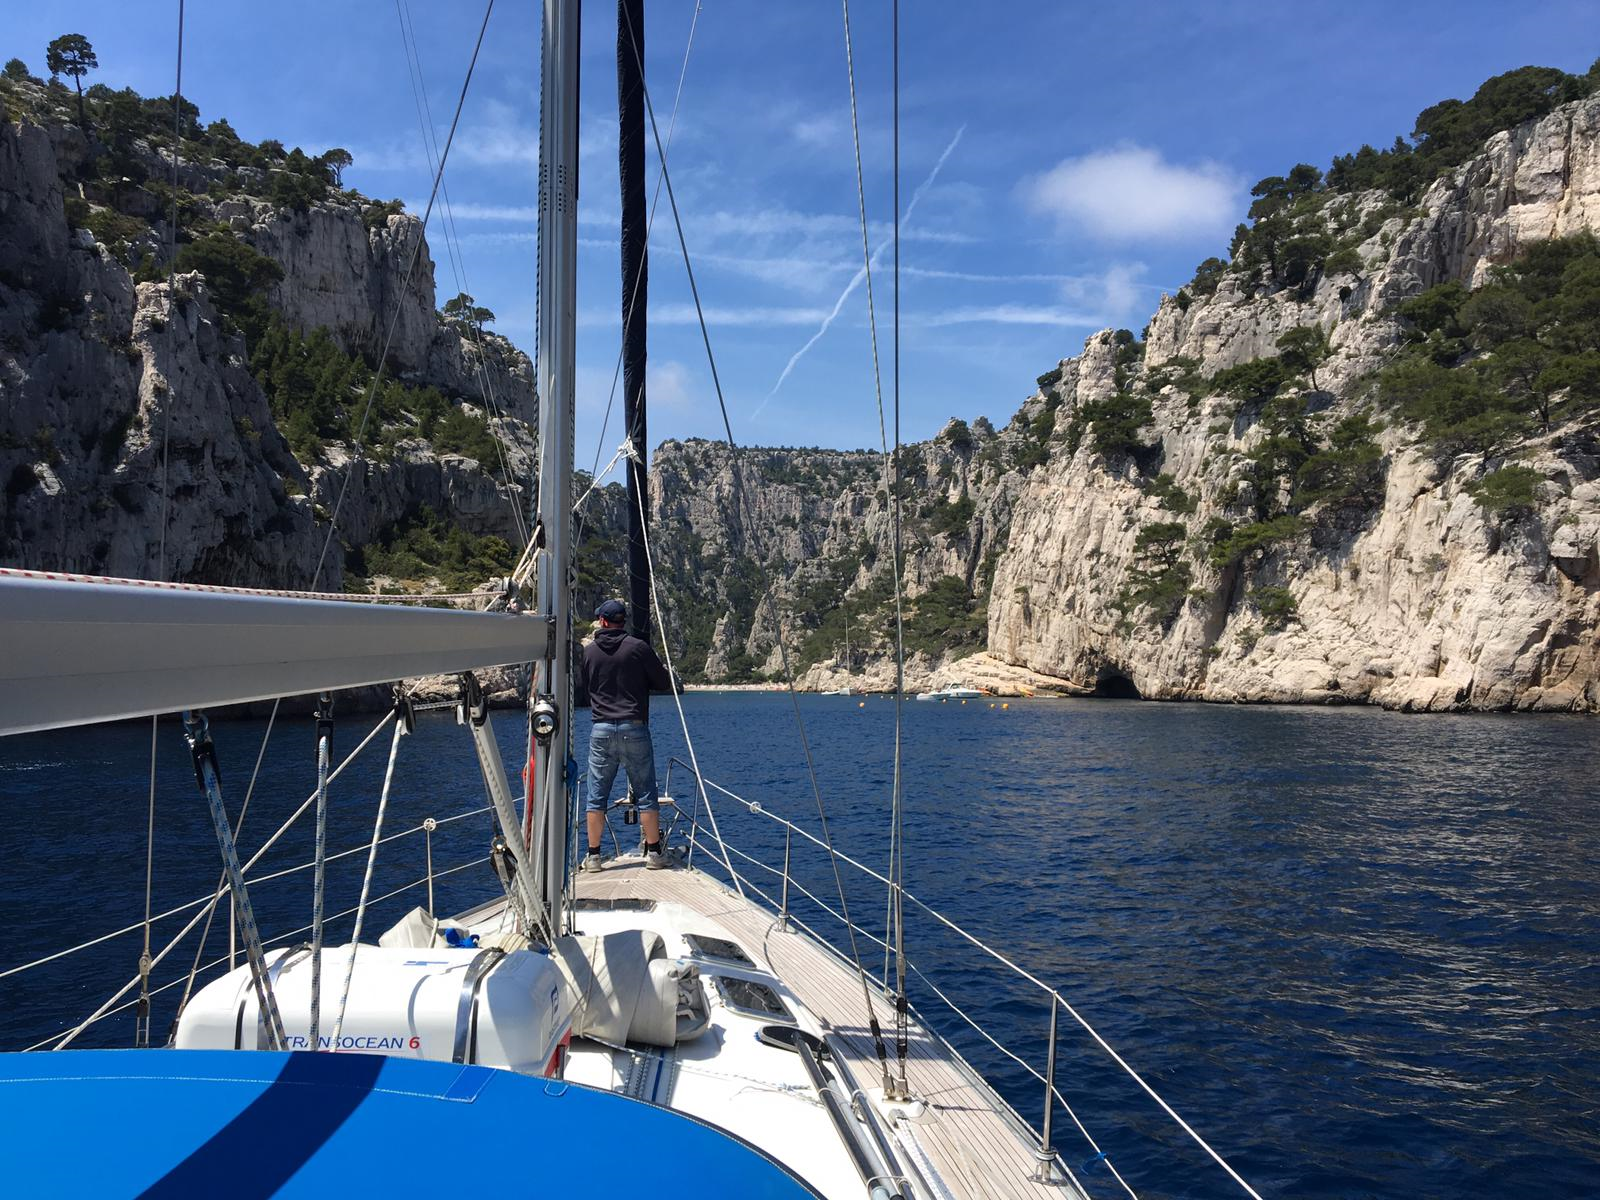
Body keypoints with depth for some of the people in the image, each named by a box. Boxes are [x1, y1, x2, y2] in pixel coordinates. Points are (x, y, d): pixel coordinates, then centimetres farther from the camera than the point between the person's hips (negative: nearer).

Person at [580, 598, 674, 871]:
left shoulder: (588, 651, 4)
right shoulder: (638, 647, -4)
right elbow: (664, 683, 2)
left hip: (601, 730, 2)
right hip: (634, 728, -2)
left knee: (596, 796, 9)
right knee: (646, 794, 6)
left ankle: (593, 856, 11)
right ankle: (653, 853, 10)